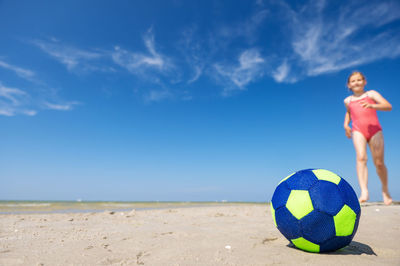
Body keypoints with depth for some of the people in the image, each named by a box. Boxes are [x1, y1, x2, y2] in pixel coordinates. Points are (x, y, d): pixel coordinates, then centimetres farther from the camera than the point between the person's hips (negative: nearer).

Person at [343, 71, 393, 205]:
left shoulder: (371, 94, 8)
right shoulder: (348, 101, 16)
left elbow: (388, 106, -4)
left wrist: (372, 105, -23)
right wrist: (346, 124, 19)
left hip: (375, 129, -1)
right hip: (358, 131, 1)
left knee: (379, 163, 1)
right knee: (361, 158, -23)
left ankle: (385, 190, 27)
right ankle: (364, 192, -33)